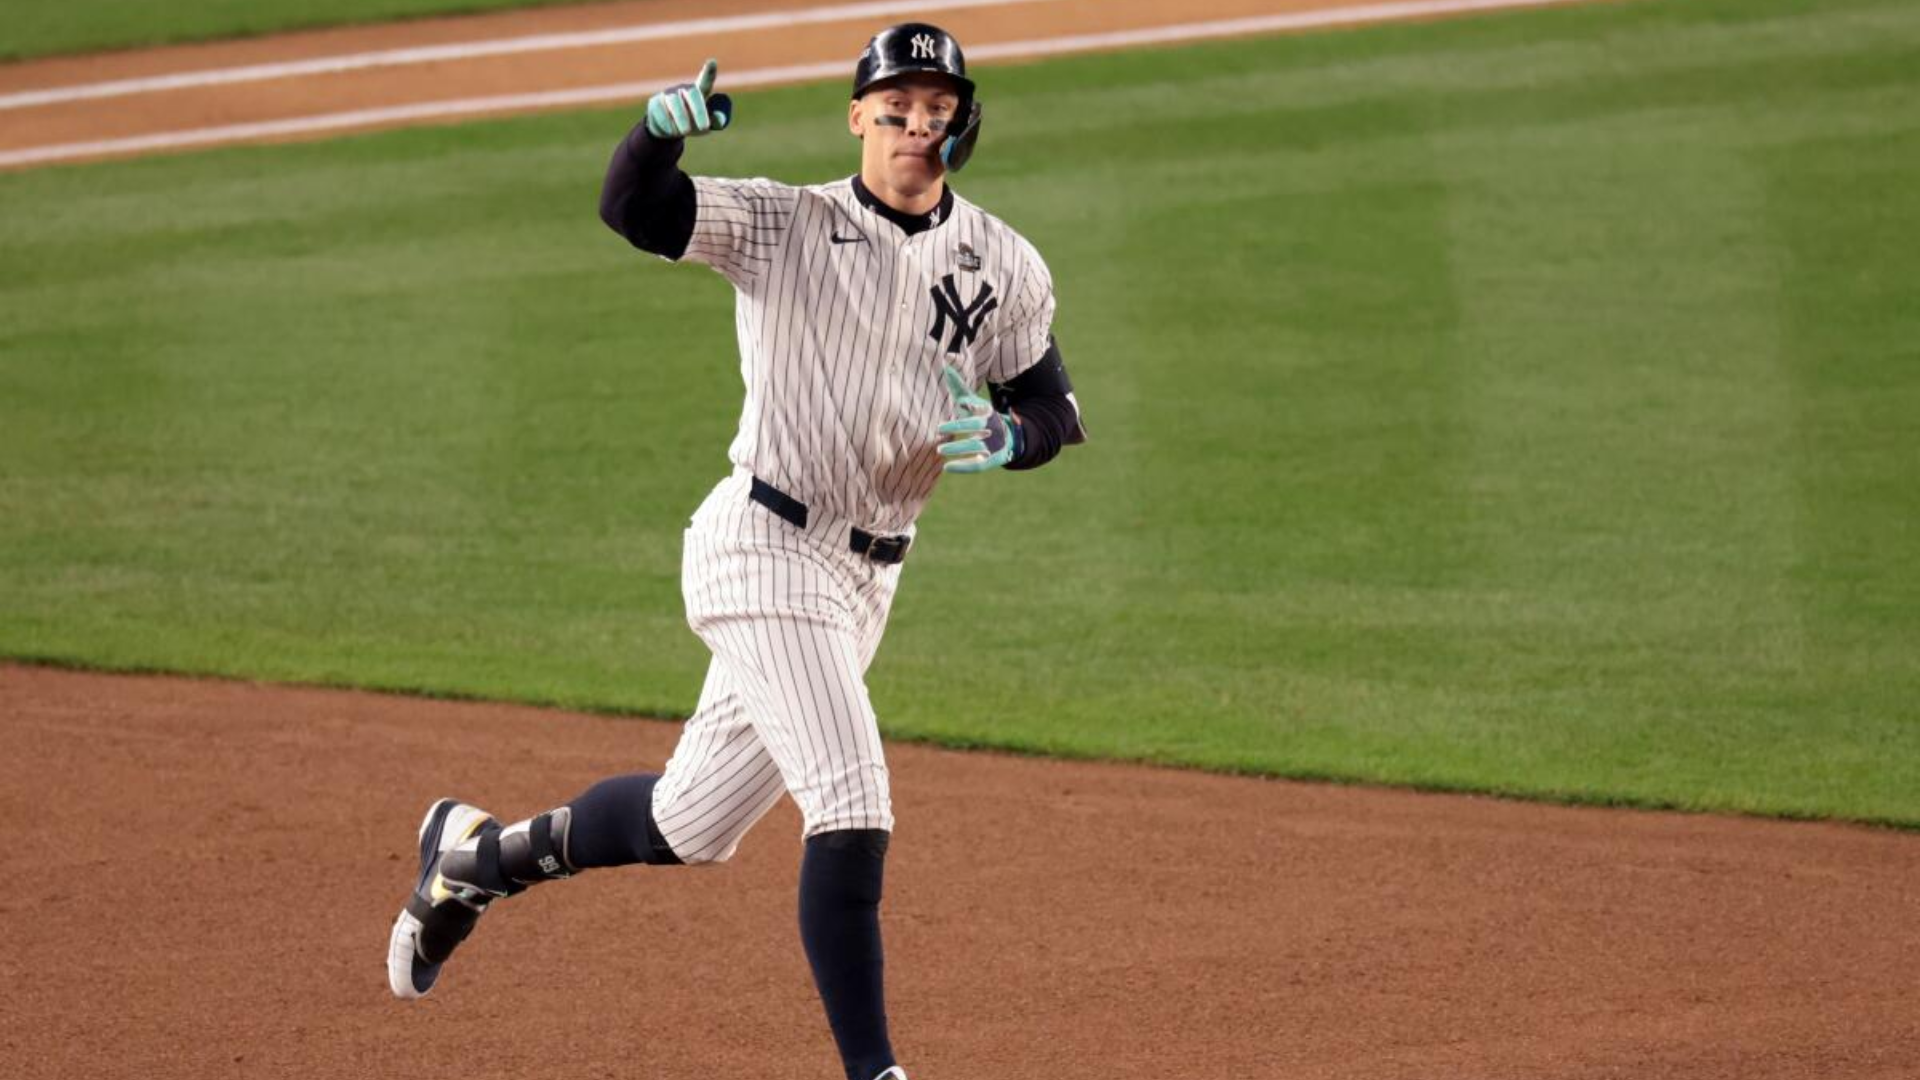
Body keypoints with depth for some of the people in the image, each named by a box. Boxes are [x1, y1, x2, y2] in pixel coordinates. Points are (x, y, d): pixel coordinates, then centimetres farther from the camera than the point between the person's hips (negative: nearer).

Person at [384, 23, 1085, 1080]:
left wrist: (1008, 437, -13)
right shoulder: (784, 225, -6)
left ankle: (478, 853, 39)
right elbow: (632, 207, -17)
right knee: (850, 810, -18)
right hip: (762, 547, -6)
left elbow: (1054, 409, 11)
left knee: (691, 824, 15)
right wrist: (661, 125, -38)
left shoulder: (1005, 267, 6)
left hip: (865, 576, 6)